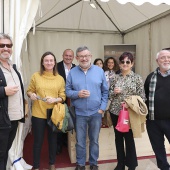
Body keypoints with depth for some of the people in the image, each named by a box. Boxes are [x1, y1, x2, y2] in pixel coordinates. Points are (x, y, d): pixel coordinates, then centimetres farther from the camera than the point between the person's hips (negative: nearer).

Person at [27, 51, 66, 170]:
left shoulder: (60, 78, 1)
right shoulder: (36, 76, -2)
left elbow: (63, 96, 0)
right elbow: (29, 91, 4)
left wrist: (55, 99, -19)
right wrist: (31, 94, -17)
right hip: (38, 114, -1)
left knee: (53, 139, 16)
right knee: (38, 141, 8)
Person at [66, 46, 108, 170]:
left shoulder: (99, 71, 0)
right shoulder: (72, 72, -1)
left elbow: (105, 91, 3)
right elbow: (67, 91, 1)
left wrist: (102, 108, -5)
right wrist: (77, 94, -18)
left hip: (96, 112, 1)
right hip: (79, 113, 0)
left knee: (94, 140, 15)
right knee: (80, 141, 12)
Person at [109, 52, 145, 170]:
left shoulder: (137, 78, -3)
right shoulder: (116, 77, 6)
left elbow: (142, 97, -3)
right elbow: (110, 95, 10)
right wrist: (114, 92, -10)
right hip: (115, 112, 4)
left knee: (129, 138, 4)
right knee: (118, 138, 13)